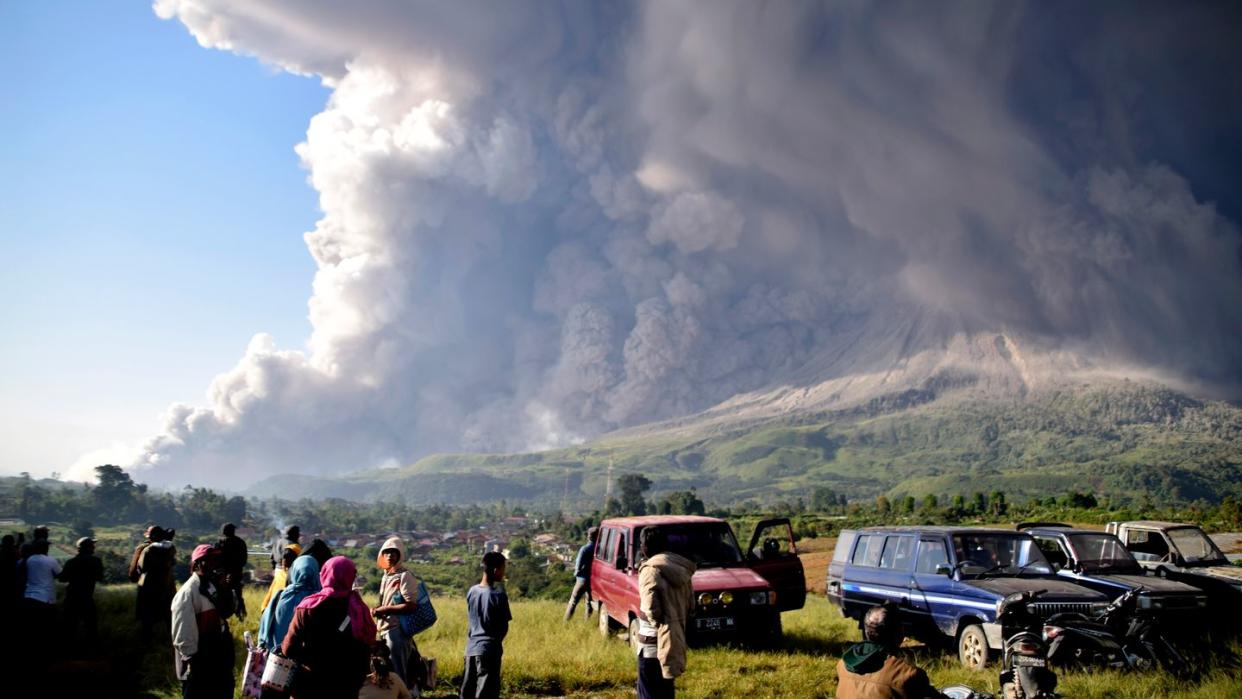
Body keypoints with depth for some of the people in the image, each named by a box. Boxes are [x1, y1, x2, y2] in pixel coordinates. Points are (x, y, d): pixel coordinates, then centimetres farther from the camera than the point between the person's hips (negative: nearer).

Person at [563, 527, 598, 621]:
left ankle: (566, 620, 3)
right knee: (590, 601, 18)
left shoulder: (585, 549, -15)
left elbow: (578, 566, -17)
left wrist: (575, 574, 3)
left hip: (583, 579, -4)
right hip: (594, 579, 4)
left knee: (573, 601, 4)